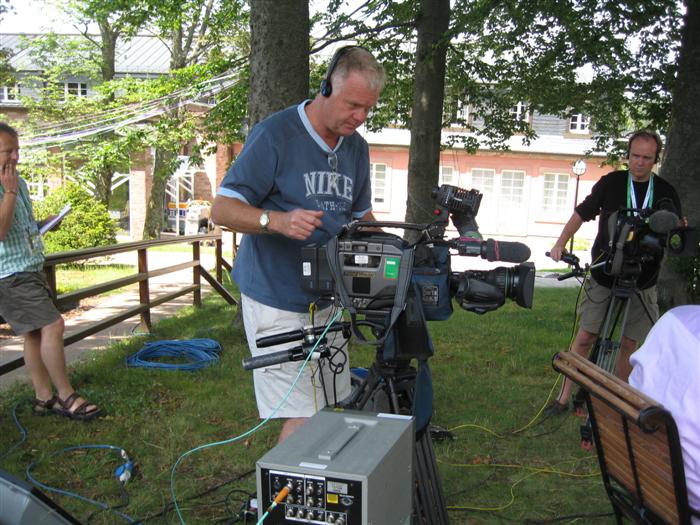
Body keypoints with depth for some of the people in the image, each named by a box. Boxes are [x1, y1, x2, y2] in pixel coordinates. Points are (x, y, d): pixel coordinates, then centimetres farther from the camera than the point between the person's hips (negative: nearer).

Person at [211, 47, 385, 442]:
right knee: (302, 417, -9)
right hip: (277, 302, -7)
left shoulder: (358, 148, 10)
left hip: (328, 301, 7)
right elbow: (222, 209, -14)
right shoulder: (275, 135, -12)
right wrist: (278, 221, -32)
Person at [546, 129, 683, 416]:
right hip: (603, 276, -1)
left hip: (642, 282, 1)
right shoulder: (611, 182, 0)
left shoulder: (666, 193, 3)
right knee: (585, 337, 0)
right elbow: (582, 213, 6)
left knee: (629, 343, 5)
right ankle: (564, 398, 9)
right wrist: (560, 243, -3)